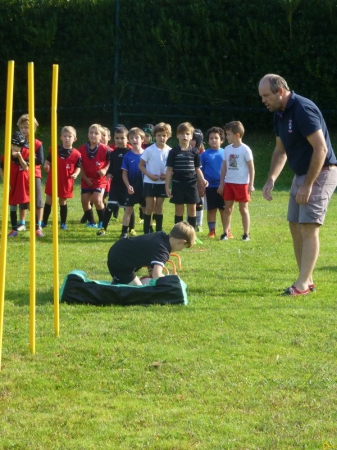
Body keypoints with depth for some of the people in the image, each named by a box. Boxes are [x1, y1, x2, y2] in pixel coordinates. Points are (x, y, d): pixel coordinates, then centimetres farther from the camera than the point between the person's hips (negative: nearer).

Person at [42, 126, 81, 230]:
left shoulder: (76, 154, -8)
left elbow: (78, 167, 1)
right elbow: (48, 160, 5)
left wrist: (75, 174, -18)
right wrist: (46, 165, -16)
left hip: (66, 182, -2)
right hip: (52, 180, 2)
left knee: (63, 201, 9)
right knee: (48, 200, 9)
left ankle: (63, 223, 18)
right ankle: (44, 221, 18)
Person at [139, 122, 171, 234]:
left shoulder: (170, 151, -2)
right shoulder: (149, 150, -8)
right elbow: (141, 165, -4)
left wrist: (167, 175, -13)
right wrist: (149, 175, -17)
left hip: (162, 183, 2)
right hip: (149, 182, -2)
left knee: (159, 207, 8)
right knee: (149, 207, 0)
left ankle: (159, 232, 13)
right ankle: (147, 232, 3)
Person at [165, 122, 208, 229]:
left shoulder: (194, 152, 4)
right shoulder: (174, 152, -1)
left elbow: (197, 169, 9)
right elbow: (169, 170, 0)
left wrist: (202, 180, -9)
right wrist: (167, 187, -4)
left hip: (191, 184, 1)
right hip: (178, 184, -1)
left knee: (192, 210, 4)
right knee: (179, 210, 5)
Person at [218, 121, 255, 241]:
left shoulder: (245, 150, -9)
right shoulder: (227, 149, 6)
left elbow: (251, 168, -7)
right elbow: (224, 167, 11)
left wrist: (251, 185, -10)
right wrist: (221, 184, 9)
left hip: (242, 183, -5)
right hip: (229, 183, 5)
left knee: (243, 209, 2)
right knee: (227, 208, 5)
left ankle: (246, 234, 8)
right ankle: (225, 233, 10)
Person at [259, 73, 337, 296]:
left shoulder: (303, 109, -22)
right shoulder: (280, 114, 7)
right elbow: (281, 150, 17)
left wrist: (308, 184, -24)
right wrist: (272, 178, 2)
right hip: (302, 173, 10)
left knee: (309, 227, -12)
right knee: (296, 227, 9)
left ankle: (303, 284, -13)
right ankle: (307, 279, 15)